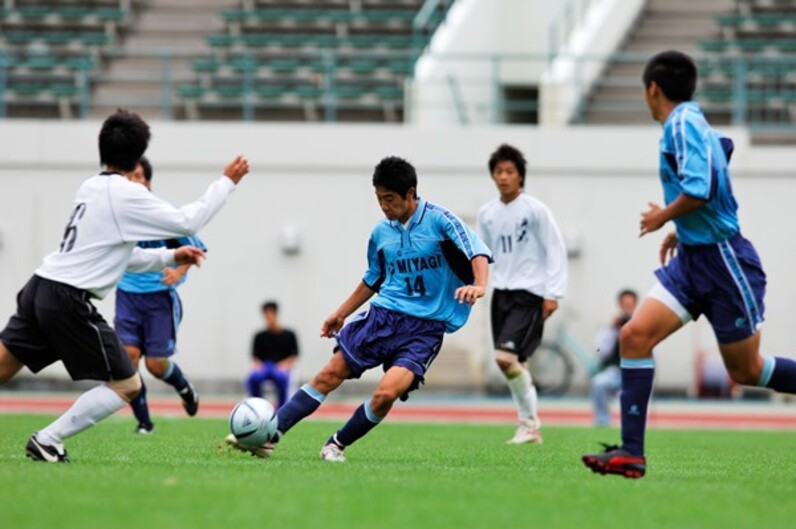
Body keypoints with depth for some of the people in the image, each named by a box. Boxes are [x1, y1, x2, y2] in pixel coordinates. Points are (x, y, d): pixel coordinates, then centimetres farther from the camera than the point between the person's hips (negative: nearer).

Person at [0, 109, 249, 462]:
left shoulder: (90, 188, 17)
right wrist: (227, 182, 2)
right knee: (127, 385, 3)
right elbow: (188, 221, -7)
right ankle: (47, 441, -2)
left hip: (39, 288, 8)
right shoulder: (126, 195, -9)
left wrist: (170, 257, 25)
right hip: (70, 300, -8)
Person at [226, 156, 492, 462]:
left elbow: (478, 252, -17)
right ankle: (268, 437, -5)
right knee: (330, 374, -6)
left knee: (387, 392, -23)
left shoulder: (439, 220, -8)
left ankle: (337, 445, 0)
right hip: (383, 314, 5)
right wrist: (341, 313, 28)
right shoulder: (381, 232, 9)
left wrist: (478, 285, -36)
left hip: (425, 328, -5)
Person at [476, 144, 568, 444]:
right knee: (513, 363, 7)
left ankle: (529, 421, -5)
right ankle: (530, 429, 16)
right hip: (502, 292, 6)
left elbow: (556, 251, -6)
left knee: (505, 356, -20)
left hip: (529, 293, -6)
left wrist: (553, 293, -11)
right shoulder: (487, 214, 9)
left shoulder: (535, 210, -7)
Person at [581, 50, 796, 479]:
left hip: (723, 259, -9)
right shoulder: (691, 123, 12)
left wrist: (663, 217, -10)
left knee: (746, 370, 2)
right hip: (691, 258, 9)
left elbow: (701, 188, -28)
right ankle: (631, 453, -9)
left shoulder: (683, 123, -15)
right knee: (634, 335, -6)